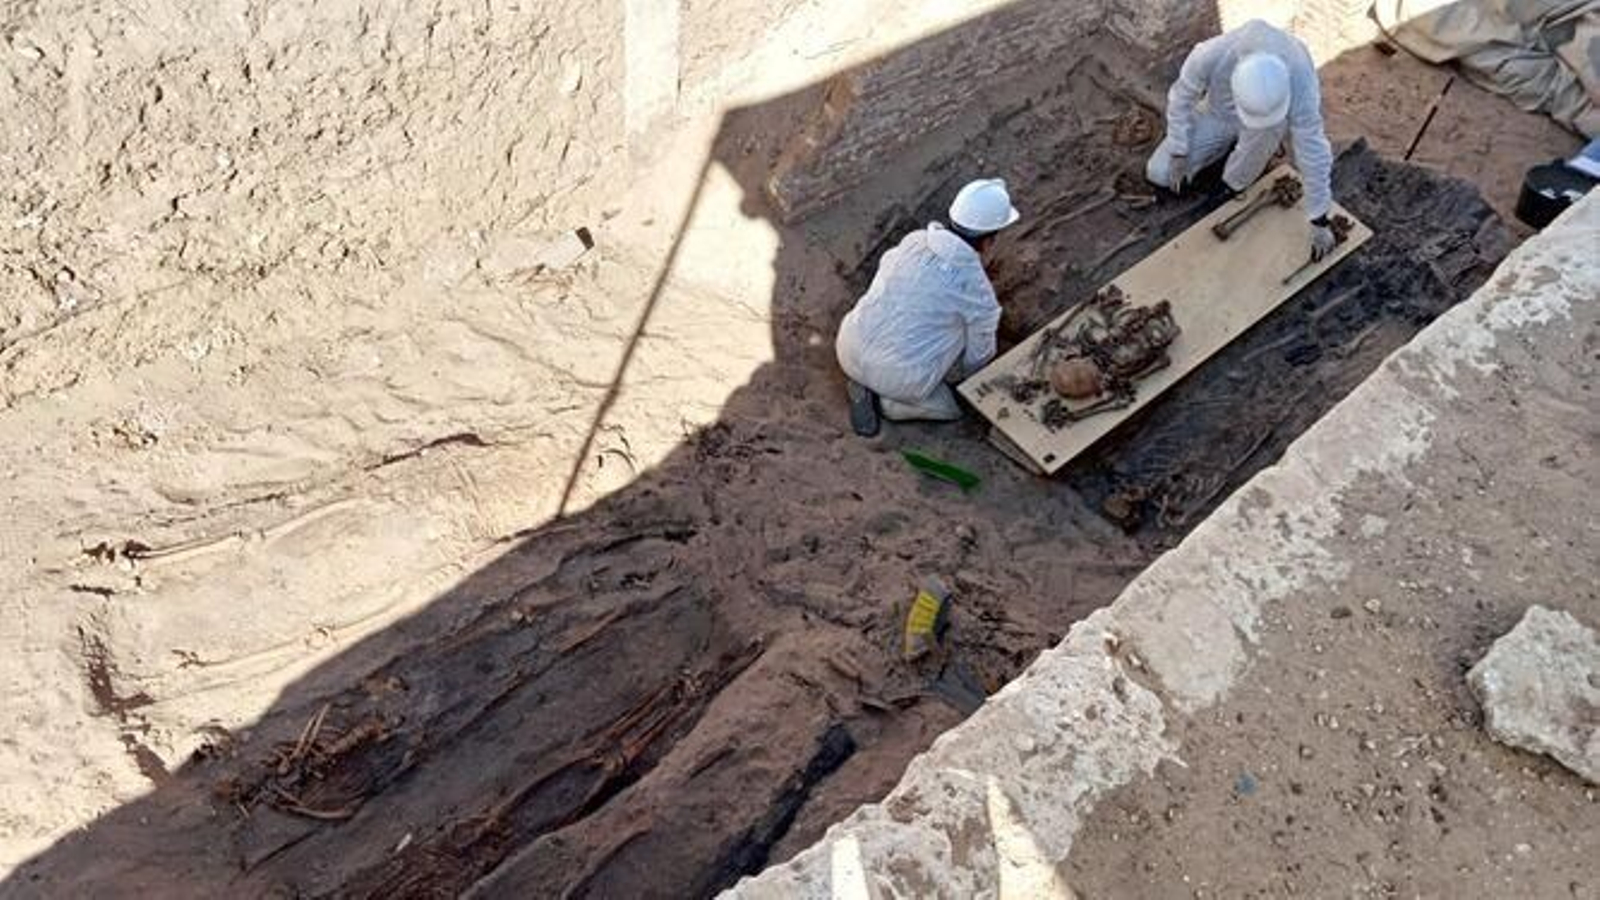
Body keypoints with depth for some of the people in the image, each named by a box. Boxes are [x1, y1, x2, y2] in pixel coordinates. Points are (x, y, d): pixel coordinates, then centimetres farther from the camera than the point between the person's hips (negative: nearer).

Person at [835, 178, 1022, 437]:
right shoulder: (979, 291, -14)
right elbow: (979, 354, 1)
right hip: (900, 378, -5)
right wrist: (954, 376, 25)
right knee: (952, 408, 22)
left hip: (848, 350, 5)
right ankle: (877, 399, 2)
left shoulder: (914, 241, 1)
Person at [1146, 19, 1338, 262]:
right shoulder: (1210, 56, -39)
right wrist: (1178, 155, -14)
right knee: (1159, 173, -5)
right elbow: (1182, 97, -18)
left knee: (1273, 124, -39)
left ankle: (1238, 181, -9)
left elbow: (1313, 153, -34)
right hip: (1220, 113, 2)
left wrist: (1319, 224, -29)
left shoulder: (1300, 85, -40)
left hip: (1271, 127, -2)